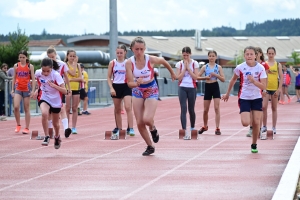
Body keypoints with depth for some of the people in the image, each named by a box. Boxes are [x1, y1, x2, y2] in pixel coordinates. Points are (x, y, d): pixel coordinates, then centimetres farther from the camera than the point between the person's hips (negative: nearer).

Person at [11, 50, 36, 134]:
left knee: (27, 109, 3)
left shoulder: (30, 66, -1)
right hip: (18, 89, 2)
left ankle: (27, 128, 8)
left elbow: (33, 79, -1)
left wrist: (33, 90, -8)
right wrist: (12, 89, 7)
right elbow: (14, 78, 11)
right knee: (16, 107, -14)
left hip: (27, 89, -1)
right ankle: (18, 125, 3)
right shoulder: (16, 66, 5)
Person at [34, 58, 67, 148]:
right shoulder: (38, 73, -15)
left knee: (55, 123, 15)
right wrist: (38, 90, 6)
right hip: (44, 98, 1)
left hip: (56, 101, -1)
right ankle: (46, 137, -18)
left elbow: (64, 91, -29)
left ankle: (57, 137, 48)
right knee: (44, 113, -32)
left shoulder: (56, 75, -25)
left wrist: (53, 85, -39)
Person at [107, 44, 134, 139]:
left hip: (126, 86, -2)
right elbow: (109, 77, 4)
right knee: (117, 109, 10)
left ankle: (130, 128, -16)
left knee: (128, 107, -15)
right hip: (116, 87, 2)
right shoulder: (112, 63, 2)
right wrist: (111, 88, -7)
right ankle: (118, 128, 22)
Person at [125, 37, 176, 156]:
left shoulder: (151, 60, -22)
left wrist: (172, 73, 16)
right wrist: (136, 83, -42)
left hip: (151, 91, -2)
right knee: (139, 123, 0)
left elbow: (163, 61, 1)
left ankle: (153, 129, 15)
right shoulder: (129, 63, -19)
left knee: (147, 119, -23)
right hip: (137, 92, 2)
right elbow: (129, 83, -19)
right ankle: (150, 147, 21)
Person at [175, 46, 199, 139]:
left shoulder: (195, 63, 1)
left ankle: (192, 128, 33)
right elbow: (178, 78, -5)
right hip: (182, 88, 0)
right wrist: (184, 68, -10)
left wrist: (188, 68, -11)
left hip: (192, 88, 0)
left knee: (191, 109, 10)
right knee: (183, 109, -13)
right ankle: (185, 131, -19)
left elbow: (195, 77, -6)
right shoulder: (179, 64, 2)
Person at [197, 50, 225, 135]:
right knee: (205, 109, 8)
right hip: (207, 87, 2)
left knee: (217, 108, -9)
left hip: (215, 87, -2)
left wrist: (216, 75, -17)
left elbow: (223, 79, -2)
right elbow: (197, 77, 2)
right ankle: (205, 126, 28)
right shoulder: (205, 67, 4)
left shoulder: (218, 67, 2)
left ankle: (217, 128, -8)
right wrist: (205, 77, -14)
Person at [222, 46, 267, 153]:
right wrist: (227, 94, 15)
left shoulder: (260, 68, -11)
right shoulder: (240, 68, -10)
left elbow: (263, 86, -14)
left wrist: (253, 81, -31)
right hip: (244, 98, -1)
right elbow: (233, 80, 8)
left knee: (256, 123, -1)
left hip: (257, 98, 1)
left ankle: (254, 145, 19)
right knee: (245, 123, -16)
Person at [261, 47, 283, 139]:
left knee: (274, 108, 8)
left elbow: (281, 77, 2)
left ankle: (274, 127, 16)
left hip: (275, 89, 0)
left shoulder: (278, 65, 3)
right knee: (264, 107, -10)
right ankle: (264, 126, 1)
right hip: (266, 89, 0)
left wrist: (279, 89, -7)